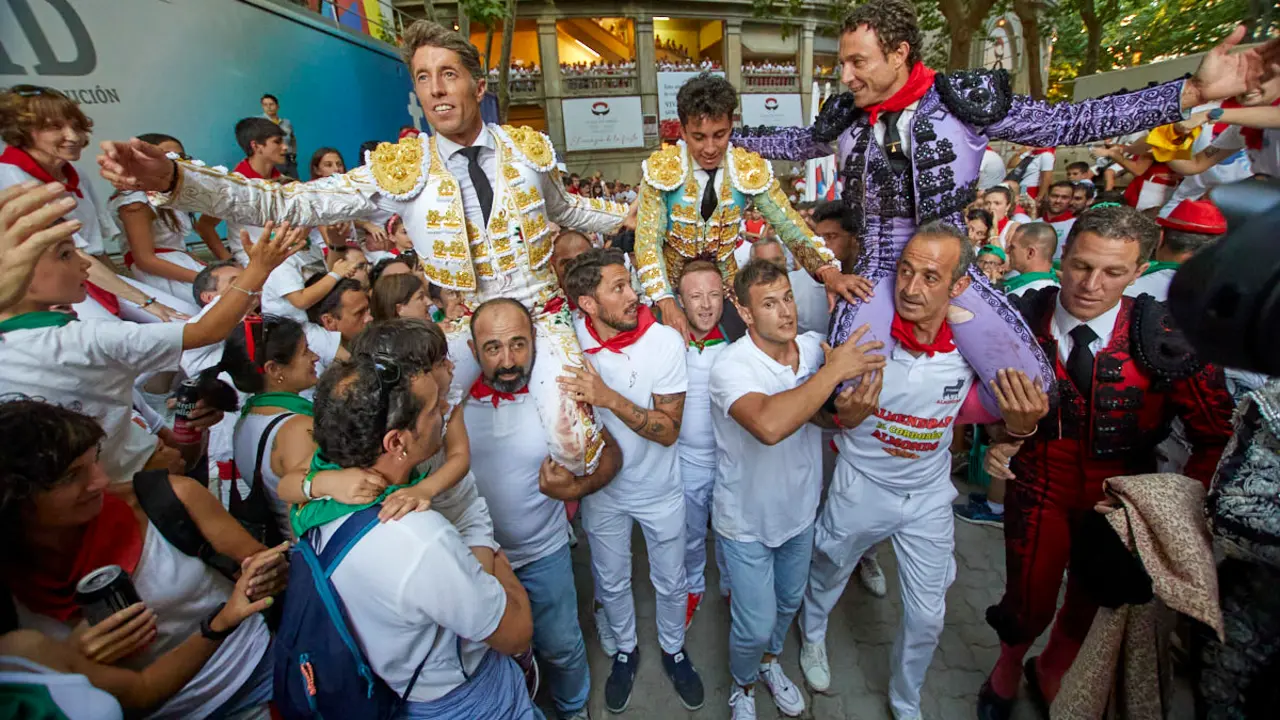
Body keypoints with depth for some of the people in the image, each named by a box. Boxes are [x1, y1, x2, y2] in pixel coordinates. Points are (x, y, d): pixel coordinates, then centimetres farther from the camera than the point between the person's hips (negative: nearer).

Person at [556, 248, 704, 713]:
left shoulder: (666, 341, -24)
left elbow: (669, 430, -23)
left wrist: (609, 398, -36)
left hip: (659, 488, -1)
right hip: (601, 488, 2)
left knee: (670, 582, 20)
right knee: (611, 582, 23)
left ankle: (673, 650, 51)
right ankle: (625, 651, 52)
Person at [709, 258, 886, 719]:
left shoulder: (815, 347, -10)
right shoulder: (731, 366, -28)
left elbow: (831, 412, 7)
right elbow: (770, 425, -47)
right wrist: (833, 371, -38)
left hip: (800, 508, 6)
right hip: (747, 521, -5)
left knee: (788, 602, 27)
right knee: (756, 623, 9)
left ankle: (769, 662, 58)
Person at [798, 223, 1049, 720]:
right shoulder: (865, 334, -25)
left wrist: (1022, 421, -24)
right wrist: (845, 415, -37)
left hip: (930, 496, 2)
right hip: (861, 487, -1)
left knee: (927, 616, 17)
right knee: (827, 573, 24)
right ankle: (813, 634, 59)